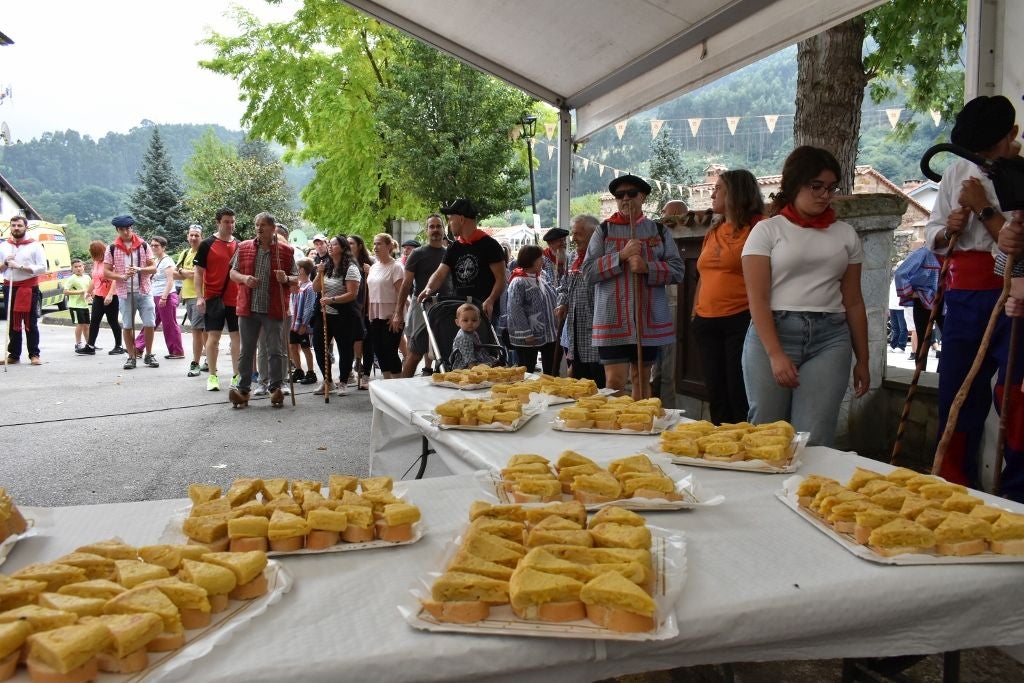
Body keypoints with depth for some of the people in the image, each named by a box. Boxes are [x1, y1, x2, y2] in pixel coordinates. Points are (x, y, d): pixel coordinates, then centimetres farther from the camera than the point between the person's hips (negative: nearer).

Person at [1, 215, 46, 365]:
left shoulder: (35, 246, -1)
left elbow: (42, 268, -9)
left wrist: (20, 266, -16)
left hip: (29, 288, -4)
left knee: (31, 323, -2)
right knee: (12, 323, 7)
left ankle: (34, 354, 1)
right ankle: (14, 354, 12)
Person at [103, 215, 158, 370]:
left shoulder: (143, 245, 4)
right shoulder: (112, 249, 3)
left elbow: (153, 268, 4)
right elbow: (106, 272, 2)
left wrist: (139, 269, -15)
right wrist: (122, 276, -15)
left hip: (144, 291, 0)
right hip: (124, 293, 0)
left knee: (149, 324, -3)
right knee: (127, 326, 2)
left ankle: (149, 355, 12)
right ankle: (131, 357, 13)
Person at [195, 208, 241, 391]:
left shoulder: (239, 246, 9)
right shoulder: (207, 244, -2)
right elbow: (198, 272, -3)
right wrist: (199, 297, -11)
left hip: (236, 299, 4)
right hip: (214, 299, -4)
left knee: (237, 337, 6)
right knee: (213, 337, -1)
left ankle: (236, 375, 14)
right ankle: (212, 376, 8)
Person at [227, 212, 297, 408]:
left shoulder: (285, 250, 3)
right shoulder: (244, 247, 8)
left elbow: (296, 279, 7)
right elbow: (233, 273, 12)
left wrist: (286, 279, -15)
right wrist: (244, 278, -9)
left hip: (274, 309, -2)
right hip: (248, 308, 2)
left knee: (275, 351, 2)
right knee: (246, 351, 7)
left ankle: (276, 389, 10)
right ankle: (243, 389, 13)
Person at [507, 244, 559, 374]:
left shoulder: (543, 277, 9)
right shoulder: (518, 282, -16)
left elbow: (552, 300, 19)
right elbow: (515, 310, -21)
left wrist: (556, 328, 13)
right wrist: (526, 333, -23)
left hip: (549, 334, 7)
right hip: (528, 339, -7)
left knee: (551, 372, 14)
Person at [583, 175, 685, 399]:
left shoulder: (659, 231, 8)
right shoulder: (603, 231, 5)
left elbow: (677, 270, 1)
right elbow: (589, 271, -3)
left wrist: (647, 267, -15)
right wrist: (621, 256, -14)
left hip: (650, 321, 2)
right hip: (613, 321, -2)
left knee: (642, 379, 13)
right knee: (614, 382, -7)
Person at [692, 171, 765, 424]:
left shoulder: (758, 228, -4)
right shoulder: (712, 233, 18)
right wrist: (695, 313, 17)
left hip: (741, 319, -7)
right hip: (707, 323, 7)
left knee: (739, 395, -6)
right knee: (716, 393, 9)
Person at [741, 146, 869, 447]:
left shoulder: (845, 234, 14)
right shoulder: (767, 230, 3)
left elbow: (854, 303, 16)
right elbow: (758, 299, -5)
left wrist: (862, 360, 14)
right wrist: (775, 354, -16)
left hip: (830, 338, 2)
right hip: (773, 333, -2)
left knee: (815, 439, -7)